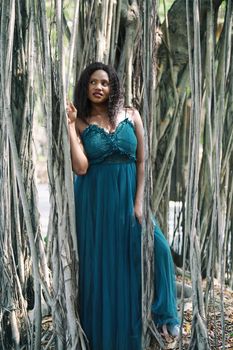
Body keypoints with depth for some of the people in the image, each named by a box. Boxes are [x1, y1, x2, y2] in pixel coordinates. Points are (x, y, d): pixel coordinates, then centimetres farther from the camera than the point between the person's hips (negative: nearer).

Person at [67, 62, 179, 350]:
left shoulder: (131, 116, 4)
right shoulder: (80, 123, 1)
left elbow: (142, 161, 2)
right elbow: (80, 168, -12)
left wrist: (138, 202, -7)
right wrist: (70, 125, -12)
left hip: (127, 198, 1)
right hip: (94, 202, -1)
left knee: (155, 248, -18)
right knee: (100, 266, 5)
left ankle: (152, 322, 1)